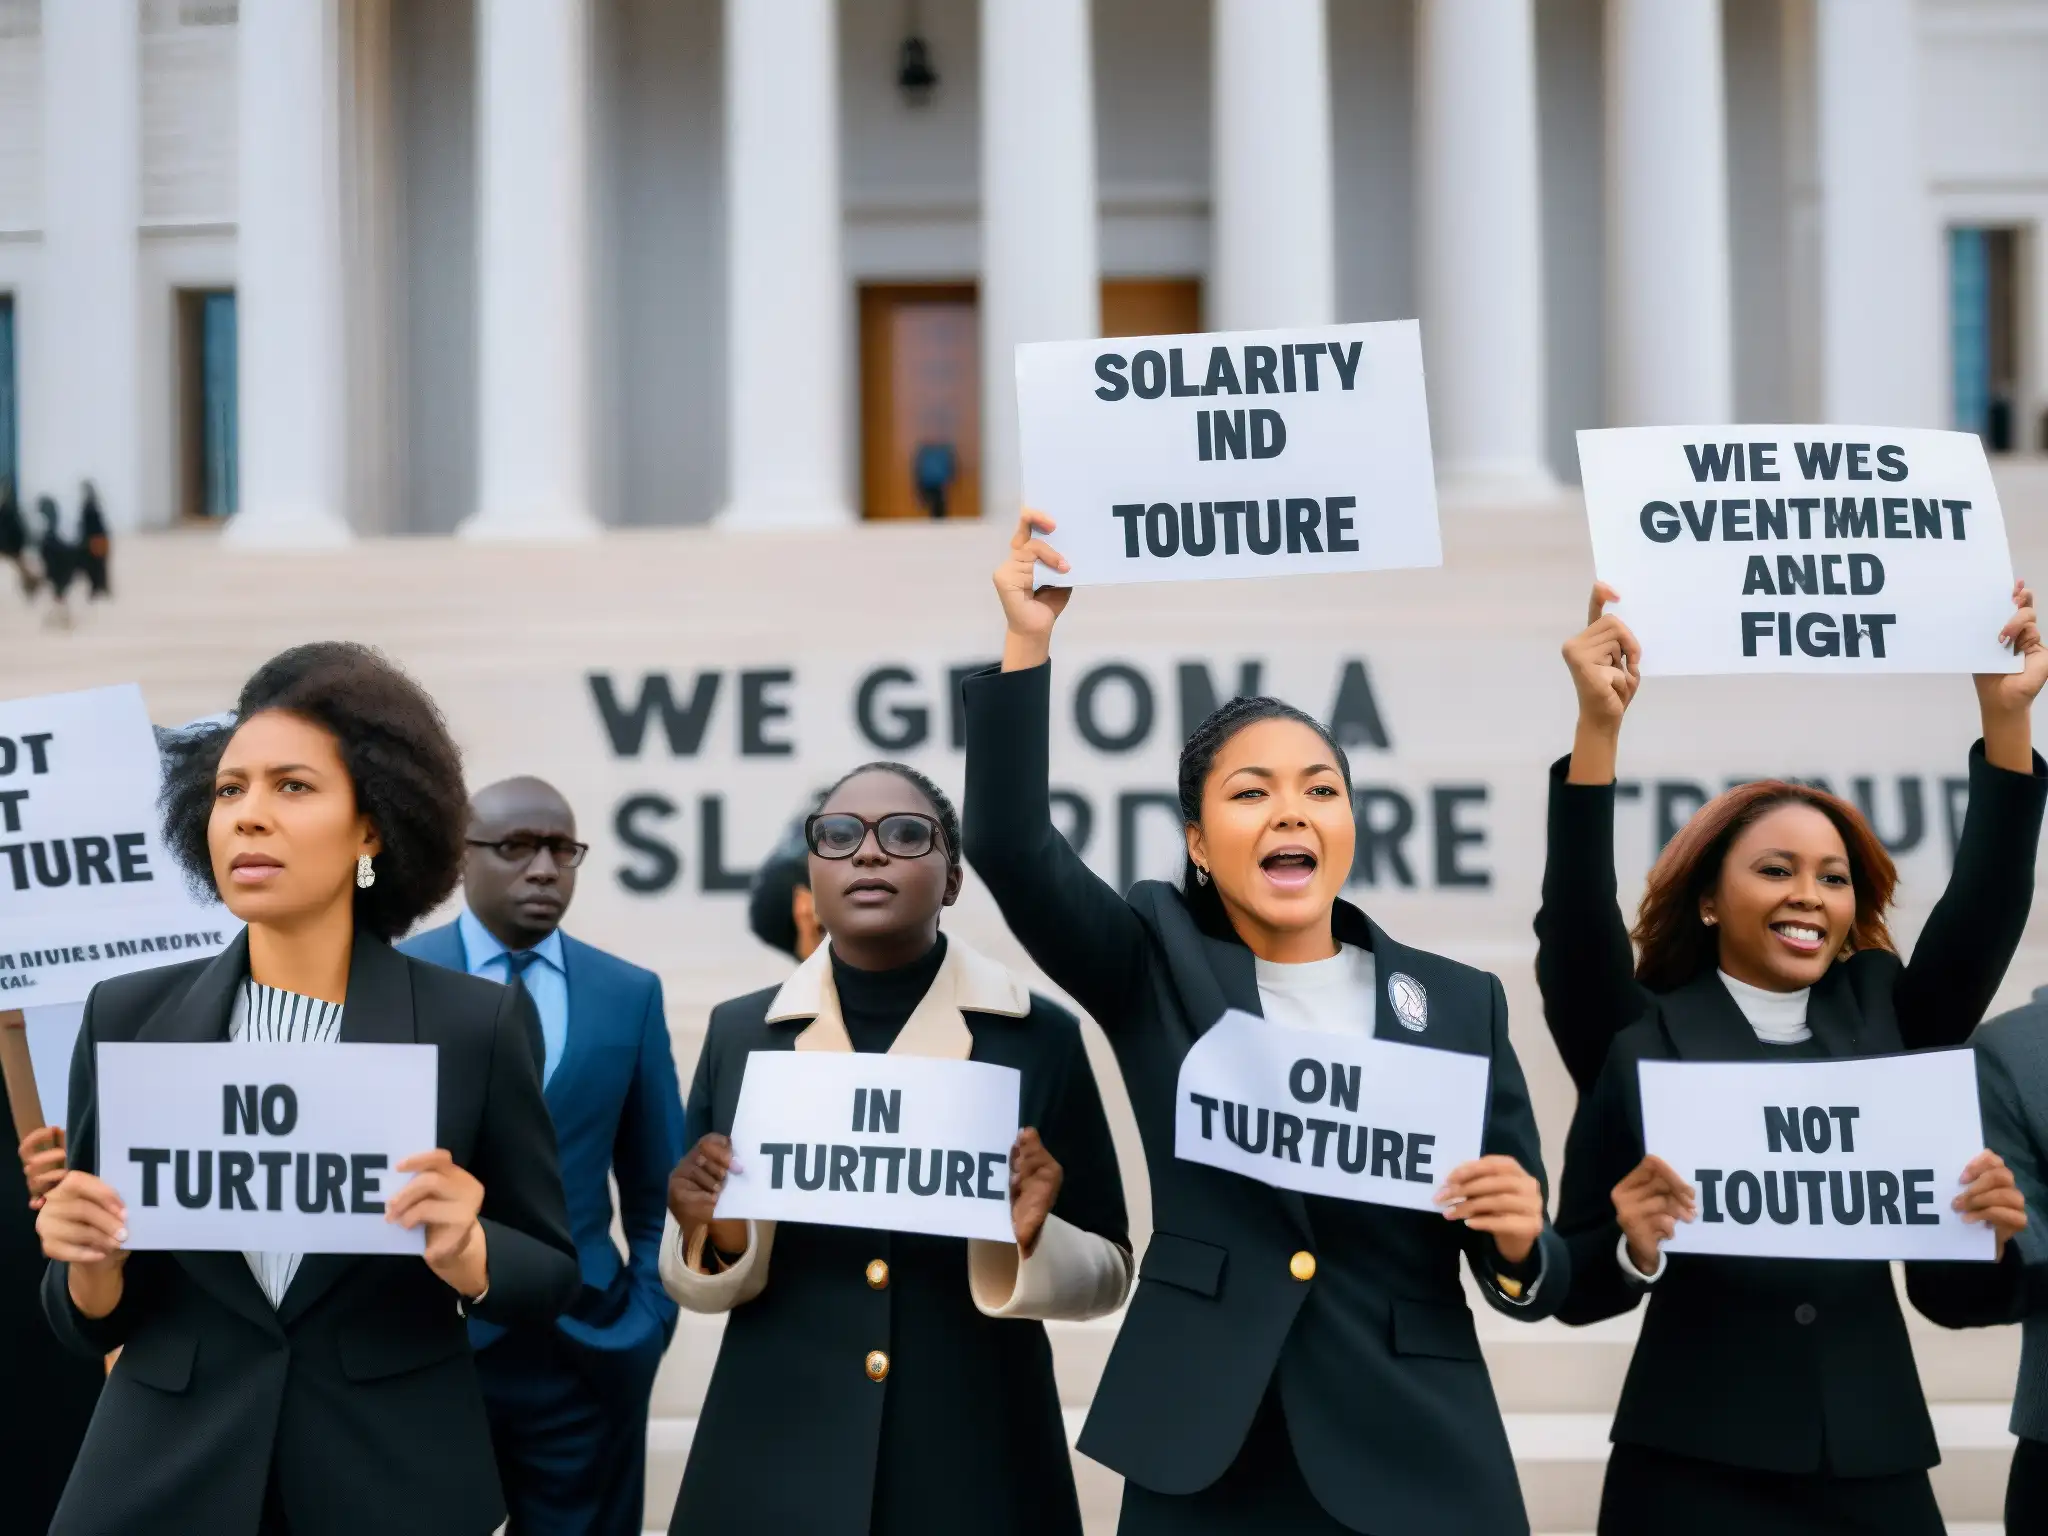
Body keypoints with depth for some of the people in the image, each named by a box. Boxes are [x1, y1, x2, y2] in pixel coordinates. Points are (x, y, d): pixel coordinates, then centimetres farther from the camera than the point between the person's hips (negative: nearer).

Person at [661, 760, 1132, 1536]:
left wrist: (1029, 1240, -17)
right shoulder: (738, 1031, 2)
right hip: (776, 1463, 1)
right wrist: (716, 1237, -12)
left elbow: (1108, 1273, 2)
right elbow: (690, 1273, 8)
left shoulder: (1041, 1035, -4)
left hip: (975, 1466, -1)